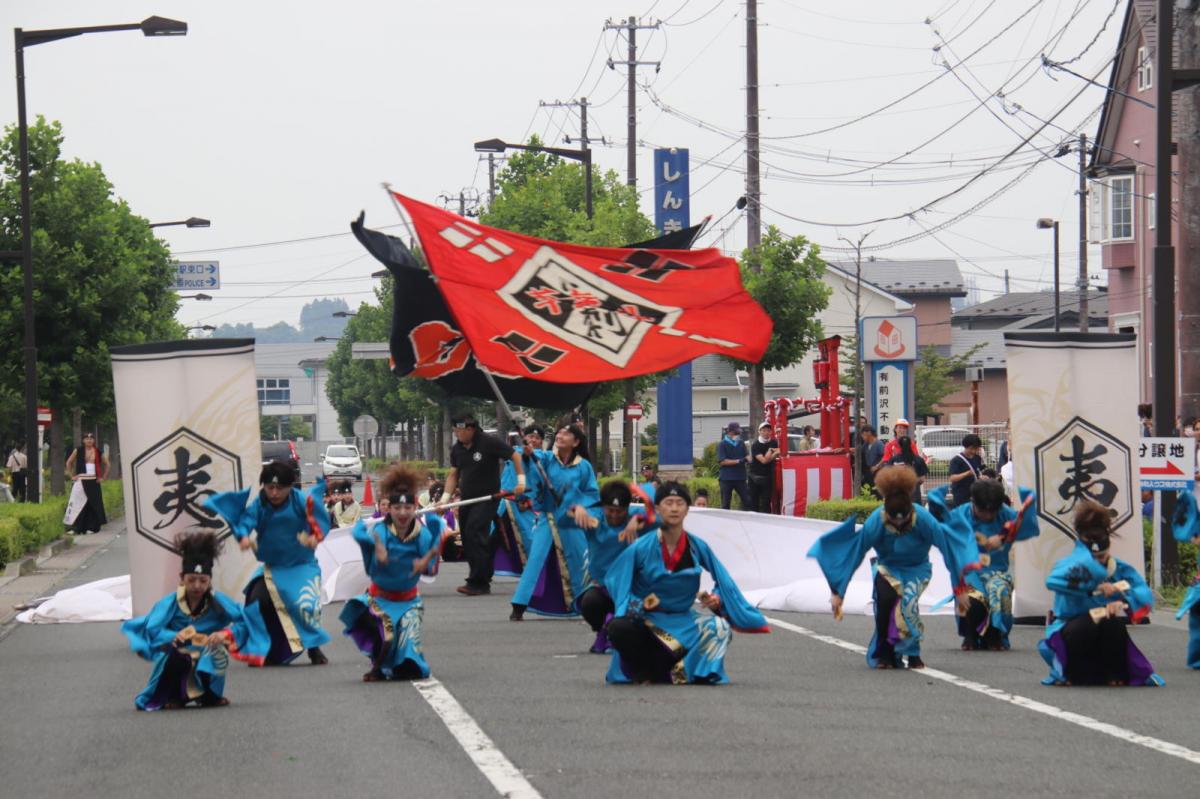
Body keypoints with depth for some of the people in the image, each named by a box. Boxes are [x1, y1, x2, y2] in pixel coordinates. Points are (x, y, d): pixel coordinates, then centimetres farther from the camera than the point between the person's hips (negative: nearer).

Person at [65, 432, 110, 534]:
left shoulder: (98, 452, 8)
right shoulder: (78, 451, 3)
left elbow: (106, 464, 19)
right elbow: (69, 462, 11)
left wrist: (102, 477, 12)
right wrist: (73, 475, 6)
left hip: (94, 481, 2)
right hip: (82, 481, -2)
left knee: (95, 504, 0)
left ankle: (93, 527, 8)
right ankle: (80, 529, -4)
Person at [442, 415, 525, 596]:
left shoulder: (489, 442, -13)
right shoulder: (457, 449, 6)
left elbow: (515, 456, -6)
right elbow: (453, 475, 10)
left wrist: (521, 481, -12)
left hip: (487, 497, -7)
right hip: (467, 499, 7)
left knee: (475, 533, -19)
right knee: (467, 539, 7)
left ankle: (478, 583, -19)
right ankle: (483, 580, 19)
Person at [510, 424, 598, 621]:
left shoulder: (583, 466, -2)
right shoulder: (547, 458, -3)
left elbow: (593, 494, 3)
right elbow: (537, 458, -25)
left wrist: (582, 506, -16)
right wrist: (529, 453, -47)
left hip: (571, 524, 0)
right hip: (548, 521, 0)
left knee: (576, 566, 8)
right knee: (536, 560, -10)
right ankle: (519, 607, -10)